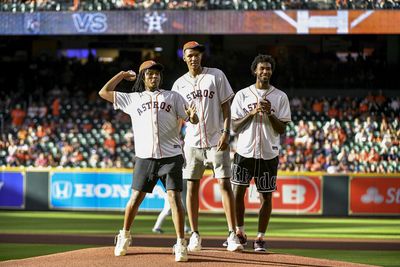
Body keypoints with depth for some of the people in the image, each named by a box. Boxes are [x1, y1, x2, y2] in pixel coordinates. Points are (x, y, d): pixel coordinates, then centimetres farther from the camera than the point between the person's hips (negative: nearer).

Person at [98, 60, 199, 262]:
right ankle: (124, 236, 23)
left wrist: (192, 115, -16)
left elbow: (193, 120, 7)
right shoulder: (133, 99, 14)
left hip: (170, 157, -1)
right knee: (136, 198, 5)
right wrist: (123, 75, 19)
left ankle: (181, 244, -10)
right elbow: (104, 92, 15)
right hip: (145, 157, 1)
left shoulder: (172, 97, 12)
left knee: (174, 197, -10)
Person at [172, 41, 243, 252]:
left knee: (224, 184, -8)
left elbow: (226, 106, 0)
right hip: (193, 141, 3)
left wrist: (225, 133, -10)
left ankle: (232, 235, -10)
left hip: (216, 140, -2)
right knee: (192, 186, 2)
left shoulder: (216, 76, 2)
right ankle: (195, 235, 9)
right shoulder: (179, 84, 9)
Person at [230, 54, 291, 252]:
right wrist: (252, 113, -12)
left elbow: (282, 129, 0)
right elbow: (234, 126, 1)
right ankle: (240, 233, 12)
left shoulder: (280, 97, 6)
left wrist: (269, 112, -14)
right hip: (245, 152, 0)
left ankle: (260, 238, 8)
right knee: (238, 191, -3)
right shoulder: (242, 95, 6)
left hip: (268, 154, 0)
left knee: (266, 196, 0)